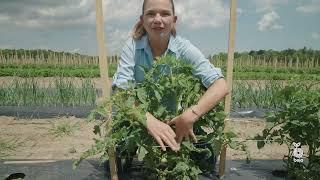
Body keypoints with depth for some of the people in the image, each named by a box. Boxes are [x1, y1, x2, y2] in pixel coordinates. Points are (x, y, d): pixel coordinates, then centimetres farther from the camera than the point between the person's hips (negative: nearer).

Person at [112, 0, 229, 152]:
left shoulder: (184, 48, -14)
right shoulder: (132, 47, -13)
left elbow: (221, 86, -23)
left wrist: (190, 116, -39)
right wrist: (148, 119, -40)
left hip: (176, 120, 1)